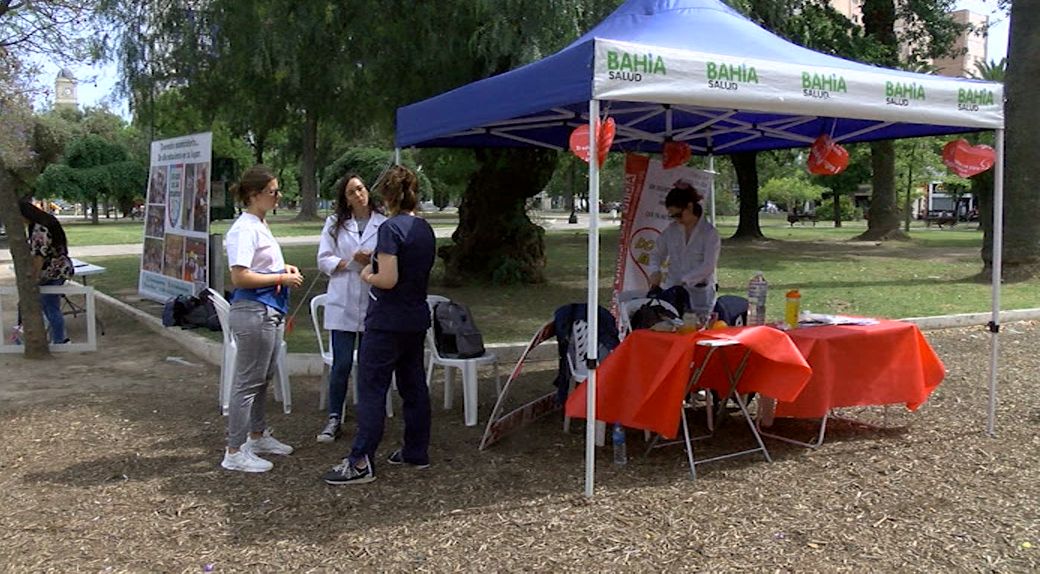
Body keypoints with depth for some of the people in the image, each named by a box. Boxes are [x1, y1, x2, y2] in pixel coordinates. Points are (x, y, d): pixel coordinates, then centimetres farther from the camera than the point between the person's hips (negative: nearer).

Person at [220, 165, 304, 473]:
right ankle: (235, 452, 6)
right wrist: (282, 279, -17)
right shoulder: (244, 229, -18)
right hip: (253, 312, -10)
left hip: (269, 311, 10)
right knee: (248, 383, -3)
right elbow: (240, 277, -24)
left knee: (262, 379, 20)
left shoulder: (260, 225, 13)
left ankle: (258, 436, 35)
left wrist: (284, 268, 9)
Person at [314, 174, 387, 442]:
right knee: (341, 364, 0)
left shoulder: (384, 224, -1)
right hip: (342, 302, 1)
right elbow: (324, 261, 2)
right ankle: (334, 419, 13)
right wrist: (352, 261, -12)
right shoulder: (334, 224, 7)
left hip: (374, 303, 0)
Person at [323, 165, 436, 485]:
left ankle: (361, 463, -2)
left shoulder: (391, 228, -16)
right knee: (414, 385, 15)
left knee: (371, 388, -4)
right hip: (417, 320, 8)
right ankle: (417, 452, 24)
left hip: (387, 322, -8)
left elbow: (388, 279, -22)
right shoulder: (425, 230, 8)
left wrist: (367, 276, -3)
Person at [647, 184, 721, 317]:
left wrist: (684, 280, -22)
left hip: (698, 295, -3)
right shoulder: (671, 230, 8)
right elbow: (657, 254, 15)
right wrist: (655, 271, -5)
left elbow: (708, 266, -14)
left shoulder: (709, 233, -6)